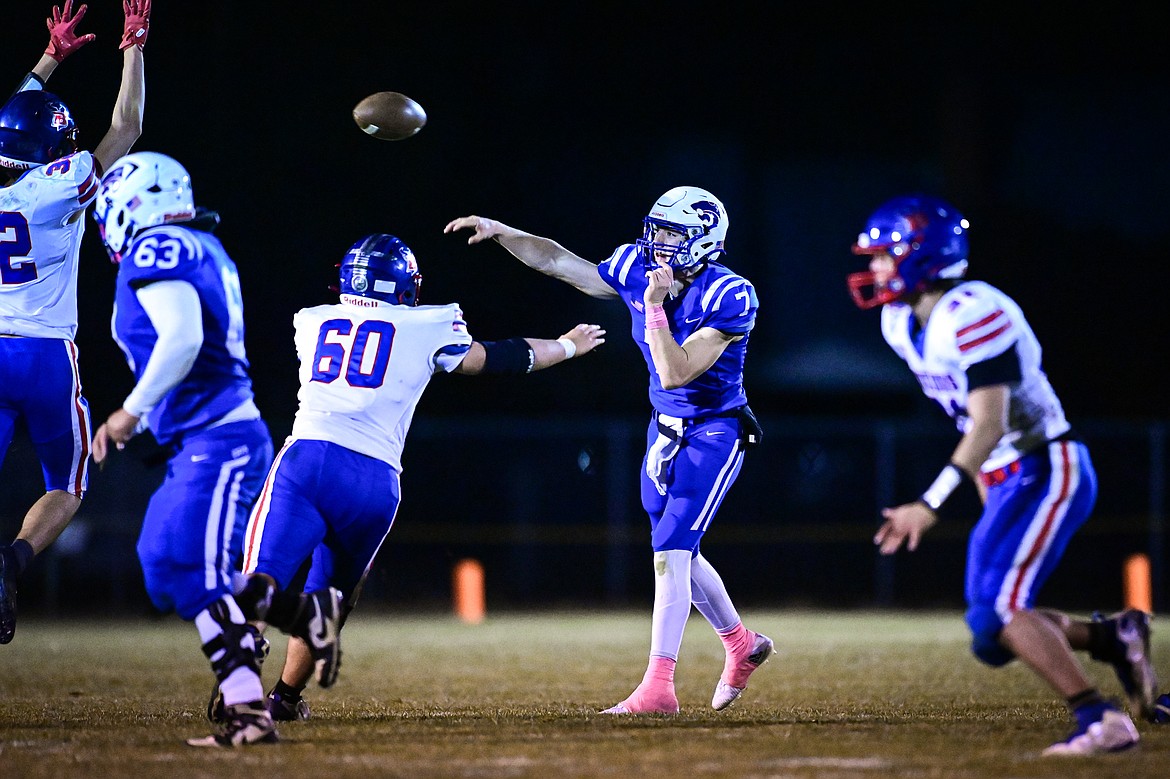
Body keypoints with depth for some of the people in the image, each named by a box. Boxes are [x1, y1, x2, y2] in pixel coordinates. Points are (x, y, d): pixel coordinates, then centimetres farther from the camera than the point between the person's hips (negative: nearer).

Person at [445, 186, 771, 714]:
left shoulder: (727, 297, -24)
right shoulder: (637, 273, -4)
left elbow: (675, 373, -30)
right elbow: (557, 261, 5)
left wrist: (656, 307, -33)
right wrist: (501, 232, -5)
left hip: (714, 436, -7)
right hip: (665, 432, 8)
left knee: (670, 552, -17)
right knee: (679, 554, 17)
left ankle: (657, 688, -20)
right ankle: (742, 645, 40)